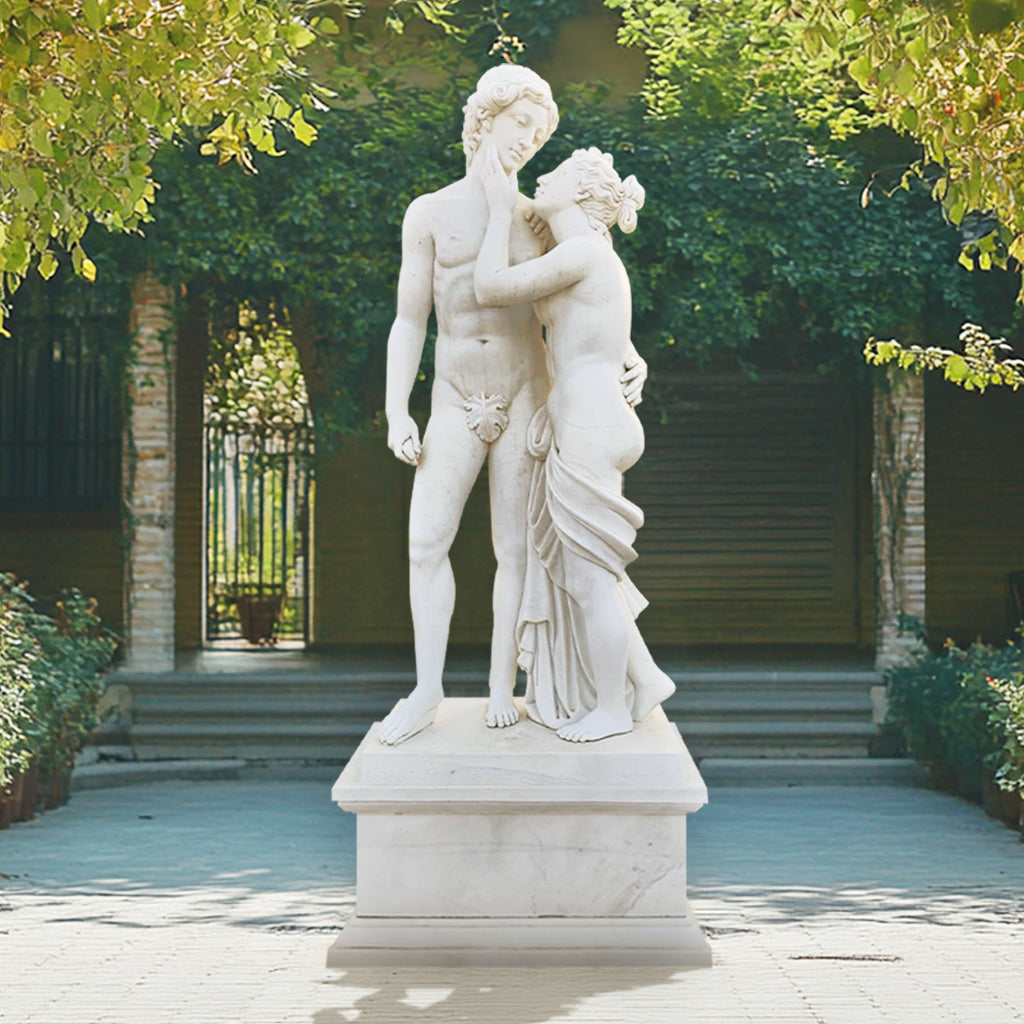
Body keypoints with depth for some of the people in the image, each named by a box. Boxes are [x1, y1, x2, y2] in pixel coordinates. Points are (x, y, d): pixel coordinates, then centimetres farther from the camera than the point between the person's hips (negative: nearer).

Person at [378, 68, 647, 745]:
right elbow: (409, 323, 3)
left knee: (516, 548, -1)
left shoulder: (536, 219, 6)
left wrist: (630, 360, -7)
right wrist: (396, 414, -4)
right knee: (427, 541, -8)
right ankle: (428, 689, 0)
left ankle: (502, 687, 6)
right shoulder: (431, 214, 3)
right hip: (457, 403, 0)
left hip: (524, 397, 0)